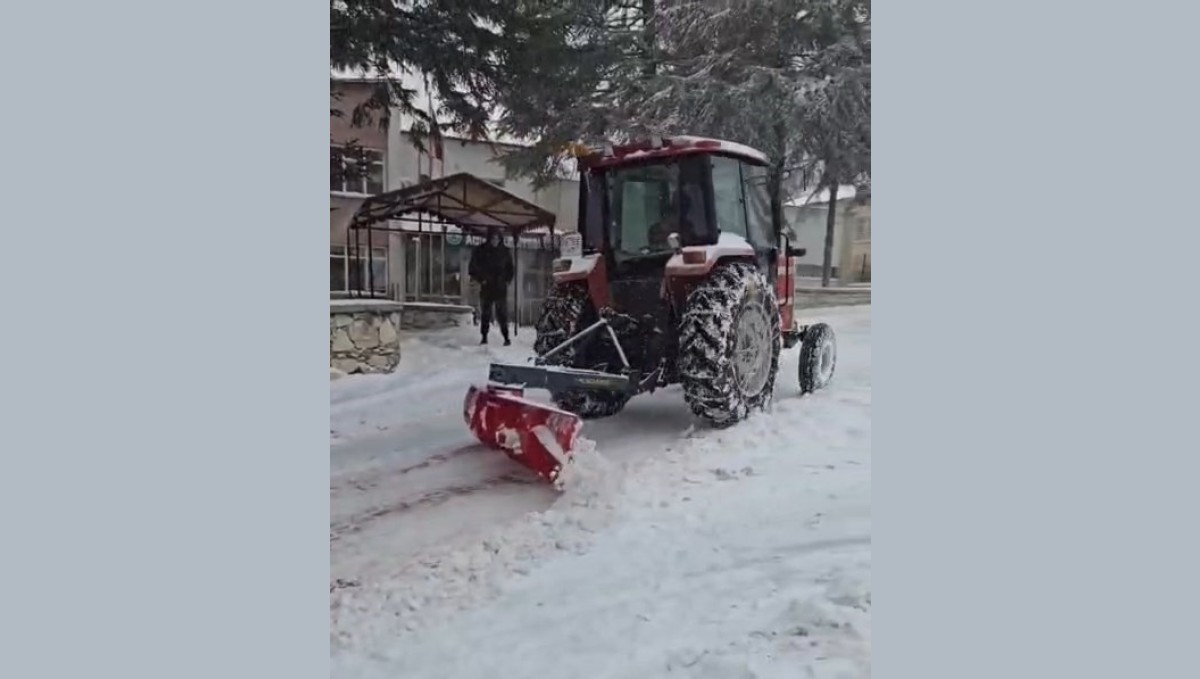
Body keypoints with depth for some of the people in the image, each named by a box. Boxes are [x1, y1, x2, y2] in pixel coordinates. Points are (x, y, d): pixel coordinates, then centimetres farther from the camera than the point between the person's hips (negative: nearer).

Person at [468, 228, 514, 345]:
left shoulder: (505, 252, 5)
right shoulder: (480, 251, -1)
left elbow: (510, 268, 16)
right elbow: (473, 267, 3)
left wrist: (508, 279, 4)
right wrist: (480, 279, -6)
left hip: (501, 287, 0)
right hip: (486, 287, 0)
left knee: (502, 313, -5)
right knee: (485, 313, 6)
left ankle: (506, 337, -2)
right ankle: (484, 337, 14)